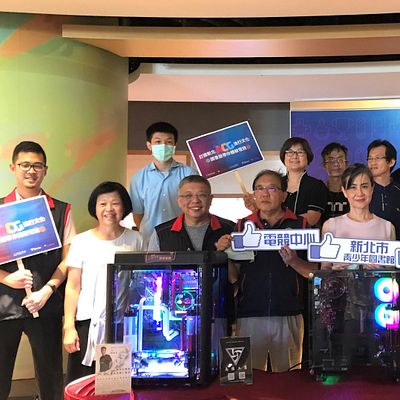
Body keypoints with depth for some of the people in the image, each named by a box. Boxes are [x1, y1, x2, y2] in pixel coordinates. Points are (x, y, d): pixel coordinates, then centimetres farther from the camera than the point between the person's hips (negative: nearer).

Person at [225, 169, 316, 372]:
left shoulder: (300, 225, 4)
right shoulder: (242, 226, 8)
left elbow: (314, 272, 3)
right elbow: (233, 277, 7)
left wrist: (293, 261, -15)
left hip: (288, 316, 0)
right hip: (249, 315, 1)